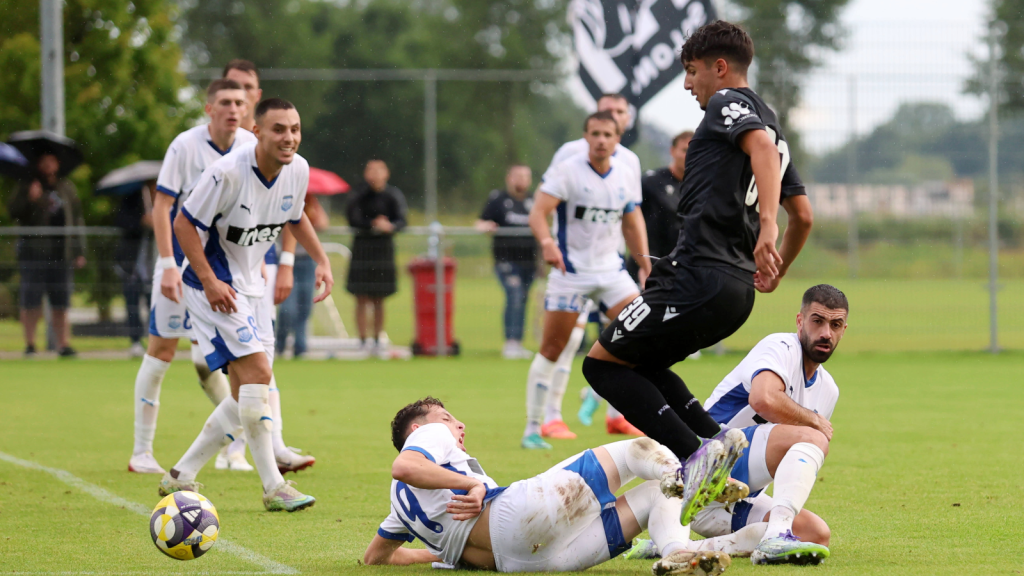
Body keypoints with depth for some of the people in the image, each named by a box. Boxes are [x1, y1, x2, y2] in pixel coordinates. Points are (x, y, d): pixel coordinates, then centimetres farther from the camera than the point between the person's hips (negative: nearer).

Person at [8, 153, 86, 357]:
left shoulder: (67, 189, 15)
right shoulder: (27, 187, 6)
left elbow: (77, 220, 18)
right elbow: (13, 212, -4)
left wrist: (79, 252, 13)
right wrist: (29, 199, -21)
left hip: (62, 254, 3)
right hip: (34, 253, -3)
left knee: (61, 302, 2)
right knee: (31, 302, -4)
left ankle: (64, 344, 5)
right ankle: (30, 344, 3)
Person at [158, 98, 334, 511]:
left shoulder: (298, 170, -3)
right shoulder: (227, 172, -24)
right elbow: (184, 223, -18)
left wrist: (322, 260, 7)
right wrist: (210, 282, -23)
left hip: (251, 287, 8)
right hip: (214, 287, -8)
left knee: (245, 398, 8)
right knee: (258, 372, -19)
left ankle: (182, 475, 20)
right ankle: (274, 488, -14)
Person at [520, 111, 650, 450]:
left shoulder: (626, 176, 5)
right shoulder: (567, 172, -11)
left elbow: (632, 222, 17)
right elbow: (538, 212, -19)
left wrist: (645, 263, 14)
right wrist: (547, 242, -37)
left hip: (611, 267, 5)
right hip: (570, 270, -5)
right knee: (552, 348, -3)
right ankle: (533, 427, 4)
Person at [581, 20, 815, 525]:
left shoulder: (728, 103, -2)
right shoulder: (770, 122, 24)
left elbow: (761, 144, -25)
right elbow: (803, 216, 28)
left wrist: (767, 224, -38)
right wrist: (775, 273, 41)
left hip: (700, 275, -10)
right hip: (738, 287, 10)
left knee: (603, 362, -2)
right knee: (637, 362, 24)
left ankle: (693, 455, -16)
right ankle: (714, 439, 4)